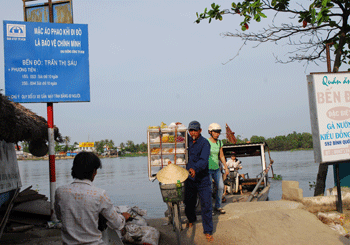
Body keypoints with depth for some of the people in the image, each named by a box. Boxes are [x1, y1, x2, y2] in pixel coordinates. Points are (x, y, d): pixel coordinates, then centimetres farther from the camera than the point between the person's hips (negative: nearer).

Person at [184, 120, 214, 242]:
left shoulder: (204, 143, -14)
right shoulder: (188, 140, 3)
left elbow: (203, 160, -28)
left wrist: (195, 168, -46)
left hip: (202, 178, -5)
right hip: (189, 178, 5)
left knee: (206, 205, -5)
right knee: (188, 202, 14)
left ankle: (208, 231, 6)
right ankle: (191, 219, 44)